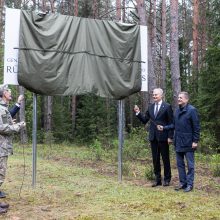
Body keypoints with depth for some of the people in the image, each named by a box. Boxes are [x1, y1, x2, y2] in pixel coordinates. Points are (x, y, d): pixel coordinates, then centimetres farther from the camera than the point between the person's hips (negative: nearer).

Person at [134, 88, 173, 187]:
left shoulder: (167, 106, -6)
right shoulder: (151, 107, 10)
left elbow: (171, 123, -7)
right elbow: (144, 120, 11)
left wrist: (170, 137, -12)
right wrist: (138, 113, -5)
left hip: (163, 137, -5)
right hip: (153, 137, 5)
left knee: (165, 159, 6)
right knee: (155, 159, 10)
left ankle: (167, 179, 18)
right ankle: (157, 179, 20)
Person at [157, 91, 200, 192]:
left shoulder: (192, 110, -11)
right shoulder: (177, 110, 11)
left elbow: (196, 127, -12)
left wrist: (195, 141, -14)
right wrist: (164, 128, 4)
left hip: (188, 142, -7)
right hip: (178, 142, 7)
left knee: (190, 164, 4)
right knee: (180, 164, 13)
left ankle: (190, 184, 13)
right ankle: (182, 183, 24)